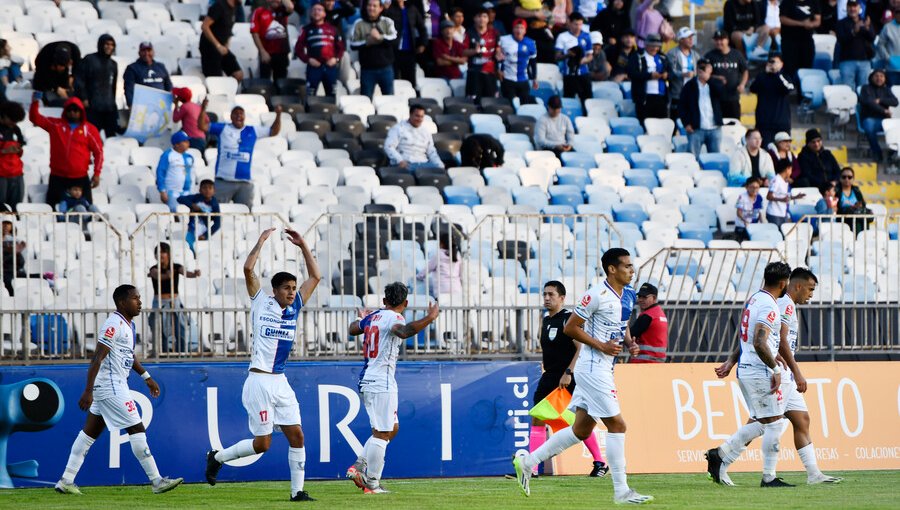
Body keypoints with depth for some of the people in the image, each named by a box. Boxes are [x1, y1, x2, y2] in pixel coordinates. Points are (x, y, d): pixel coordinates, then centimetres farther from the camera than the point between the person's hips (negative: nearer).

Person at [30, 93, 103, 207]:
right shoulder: (55, 125, 6)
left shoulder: (89, 129, 3)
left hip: (80, 179, -1)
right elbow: (35, 118, 5)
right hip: (57, 177, 1)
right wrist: (35, 102, -13)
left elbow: (98, 152, 5)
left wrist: (96, 174, -2)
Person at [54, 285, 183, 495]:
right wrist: (88, 391, -26)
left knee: (90, 432, 11)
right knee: (137, 430, -7)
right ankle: (157, 481, -4)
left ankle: (66, 481, 13)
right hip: (111, 386, -10)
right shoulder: (114, 325, -18)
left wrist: (147, 377, 29)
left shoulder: (128, 324, 14)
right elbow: (97, 359, -22)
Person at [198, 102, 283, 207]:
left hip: (245, 182, 2)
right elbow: (202, 126, 3)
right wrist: (203, 109, -10)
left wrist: (278, 115, 4)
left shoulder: (252, 131, 12)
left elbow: (274, 131, 18)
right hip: (224, 181, -2)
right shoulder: (222, 129, 7)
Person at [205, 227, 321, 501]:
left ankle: (297, 490, 3)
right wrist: (261, 241, -7)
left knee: (296, 435, -2)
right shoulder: (262, 304, -3)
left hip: (281, 383, 6)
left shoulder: (294, 308, 10)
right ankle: (217, 457, 18)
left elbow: (315, 276, 16)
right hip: (259, 382, -6)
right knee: (262, 443, -4)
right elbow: (248, 269, -13)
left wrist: (303, 246, 10)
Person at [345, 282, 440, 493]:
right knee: (381, 433, -5)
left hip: (366, 381, 9)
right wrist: (429, 318, -36)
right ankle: (372, 483, -5)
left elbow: (352, 329, 34)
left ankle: (359, 466, 10)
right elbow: (403, 332, -35)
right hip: (381, 383, -9)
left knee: (392, 428, 17)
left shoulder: (373, 317, 14)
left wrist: (363, 320, 55)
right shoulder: (393, 318, -11)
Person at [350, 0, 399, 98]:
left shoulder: (387, 22, 4)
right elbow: (353, 44, -3)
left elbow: (394, 38, -10)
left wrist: (381, 37, -25)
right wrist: (367, 42, -17)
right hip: (367, 69, -1)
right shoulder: (359, 24, 2)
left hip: (386, 68, 1)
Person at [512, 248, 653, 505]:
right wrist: (602, 346, -17)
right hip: (592, 367, -10)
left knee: (581, 430, 11)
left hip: (602, 369, 10)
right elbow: (570, 328, -13)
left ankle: (527, 462, 18)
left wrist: (629, 343, 6)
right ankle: (621, 491, -5)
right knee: (617, 424, -9)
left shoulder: (625, 297, 13)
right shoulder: (597, 295, -15)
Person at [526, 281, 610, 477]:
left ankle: (600, 463, 15)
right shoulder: (545, 321, 13)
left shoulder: (569, 319, -10)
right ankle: (532, 467, -5)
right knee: (537, 420, -3)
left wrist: (568, 373, -23)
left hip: (570, 379, -7)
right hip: (549, 377, 7)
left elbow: (582, 348, -17)